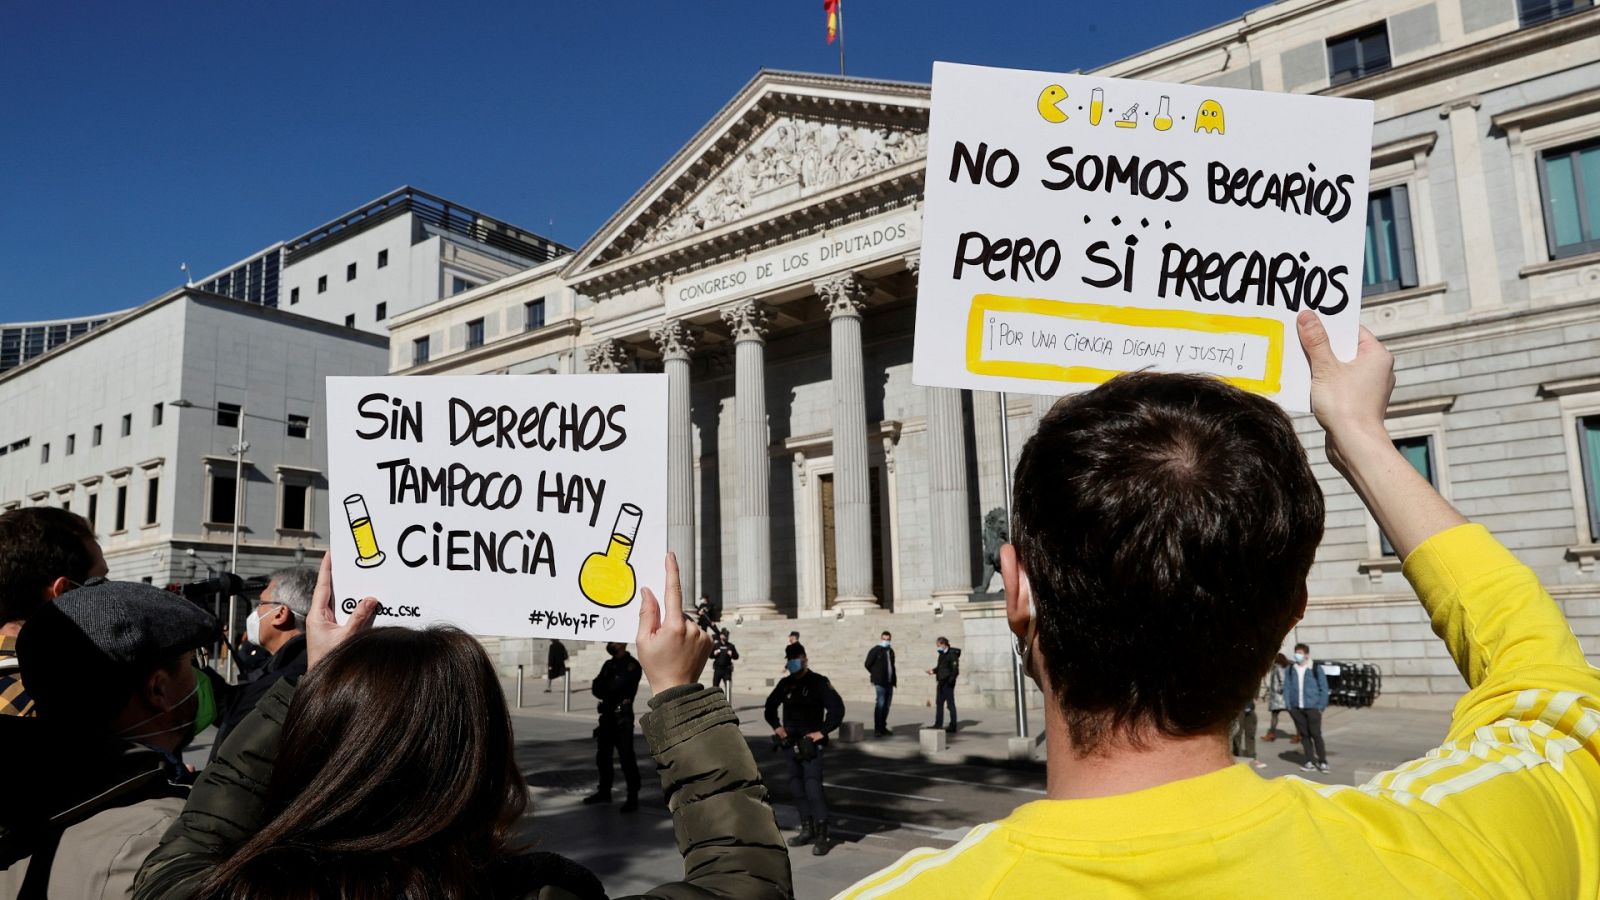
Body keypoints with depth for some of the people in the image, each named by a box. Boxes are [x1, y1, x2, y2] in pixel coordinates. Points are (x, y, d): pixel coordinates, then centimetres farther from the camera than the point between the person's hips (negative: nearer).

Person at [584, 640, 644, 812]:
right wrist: (609, 691, -13)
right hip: (607, 715, 8)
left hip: (622, 718, -8)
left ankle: (633, 798, -2)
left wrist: (603, 688, -3)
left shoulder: (632, 666, -10)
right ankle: (604, 792, 29)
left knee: (626, 759, -7)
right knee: (602, 756, 16)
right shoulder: (609, 665, 13)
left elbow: (616, 688, -19)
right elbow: (596, 688, 6)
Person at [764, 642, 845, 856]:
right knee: (796, 787, 11)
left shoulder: (818, 683, -8)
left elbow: (837, 708, -12)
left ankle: (821, 836, -6)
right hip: (791, 743, 6)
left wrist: (822, 732, -15)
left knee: (813, 787, -13)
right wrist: (776, 726, 9)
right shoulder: (785, 684, 9)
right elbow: (771, 705, 23)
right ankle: (807, 830, 24)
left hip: (811, 745, -6)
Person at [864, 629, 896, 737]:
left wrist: (894, 680, 12)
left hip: (889, 682, 7)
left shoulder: (891, 651, 15)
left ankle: (883, 727, 19)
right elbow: (868, 664, -2)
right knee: (880, 704, -12)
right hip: (879, 682, -7)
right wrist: (876, 675, 4)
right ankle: (877, 729, -10)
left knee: (887, 705, 10)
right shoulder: (875, 650, -3)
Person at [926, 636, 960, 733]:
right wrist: (933, 671, 3)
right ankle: (938, 724, 23)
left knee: (950, 704, -1)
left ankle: (952, 726, 7)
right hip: (940, 682, 9)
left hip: (948, 683, -9)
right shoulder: (942, 654, 12)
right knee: (939, 703, 14)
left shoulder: (952, 654, -15)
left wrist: (949, 681, -22)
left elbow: (955, 670, -18)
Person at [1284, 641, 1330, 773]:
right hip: (1296, 708, 4)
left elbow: (1323, 688, -2)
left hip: (1312, 707, -4)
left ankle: (1323, 762, 8)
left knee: (1316, 734, -2)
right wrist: (1288, 704, 0)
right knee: (1304, 735, 7)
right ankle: (1310, 762, 14)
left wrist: (1321, 705, -8)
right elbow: (1286, 688, 9)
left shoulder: (1316, 668, -4)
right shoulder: (1290, 670, 6)